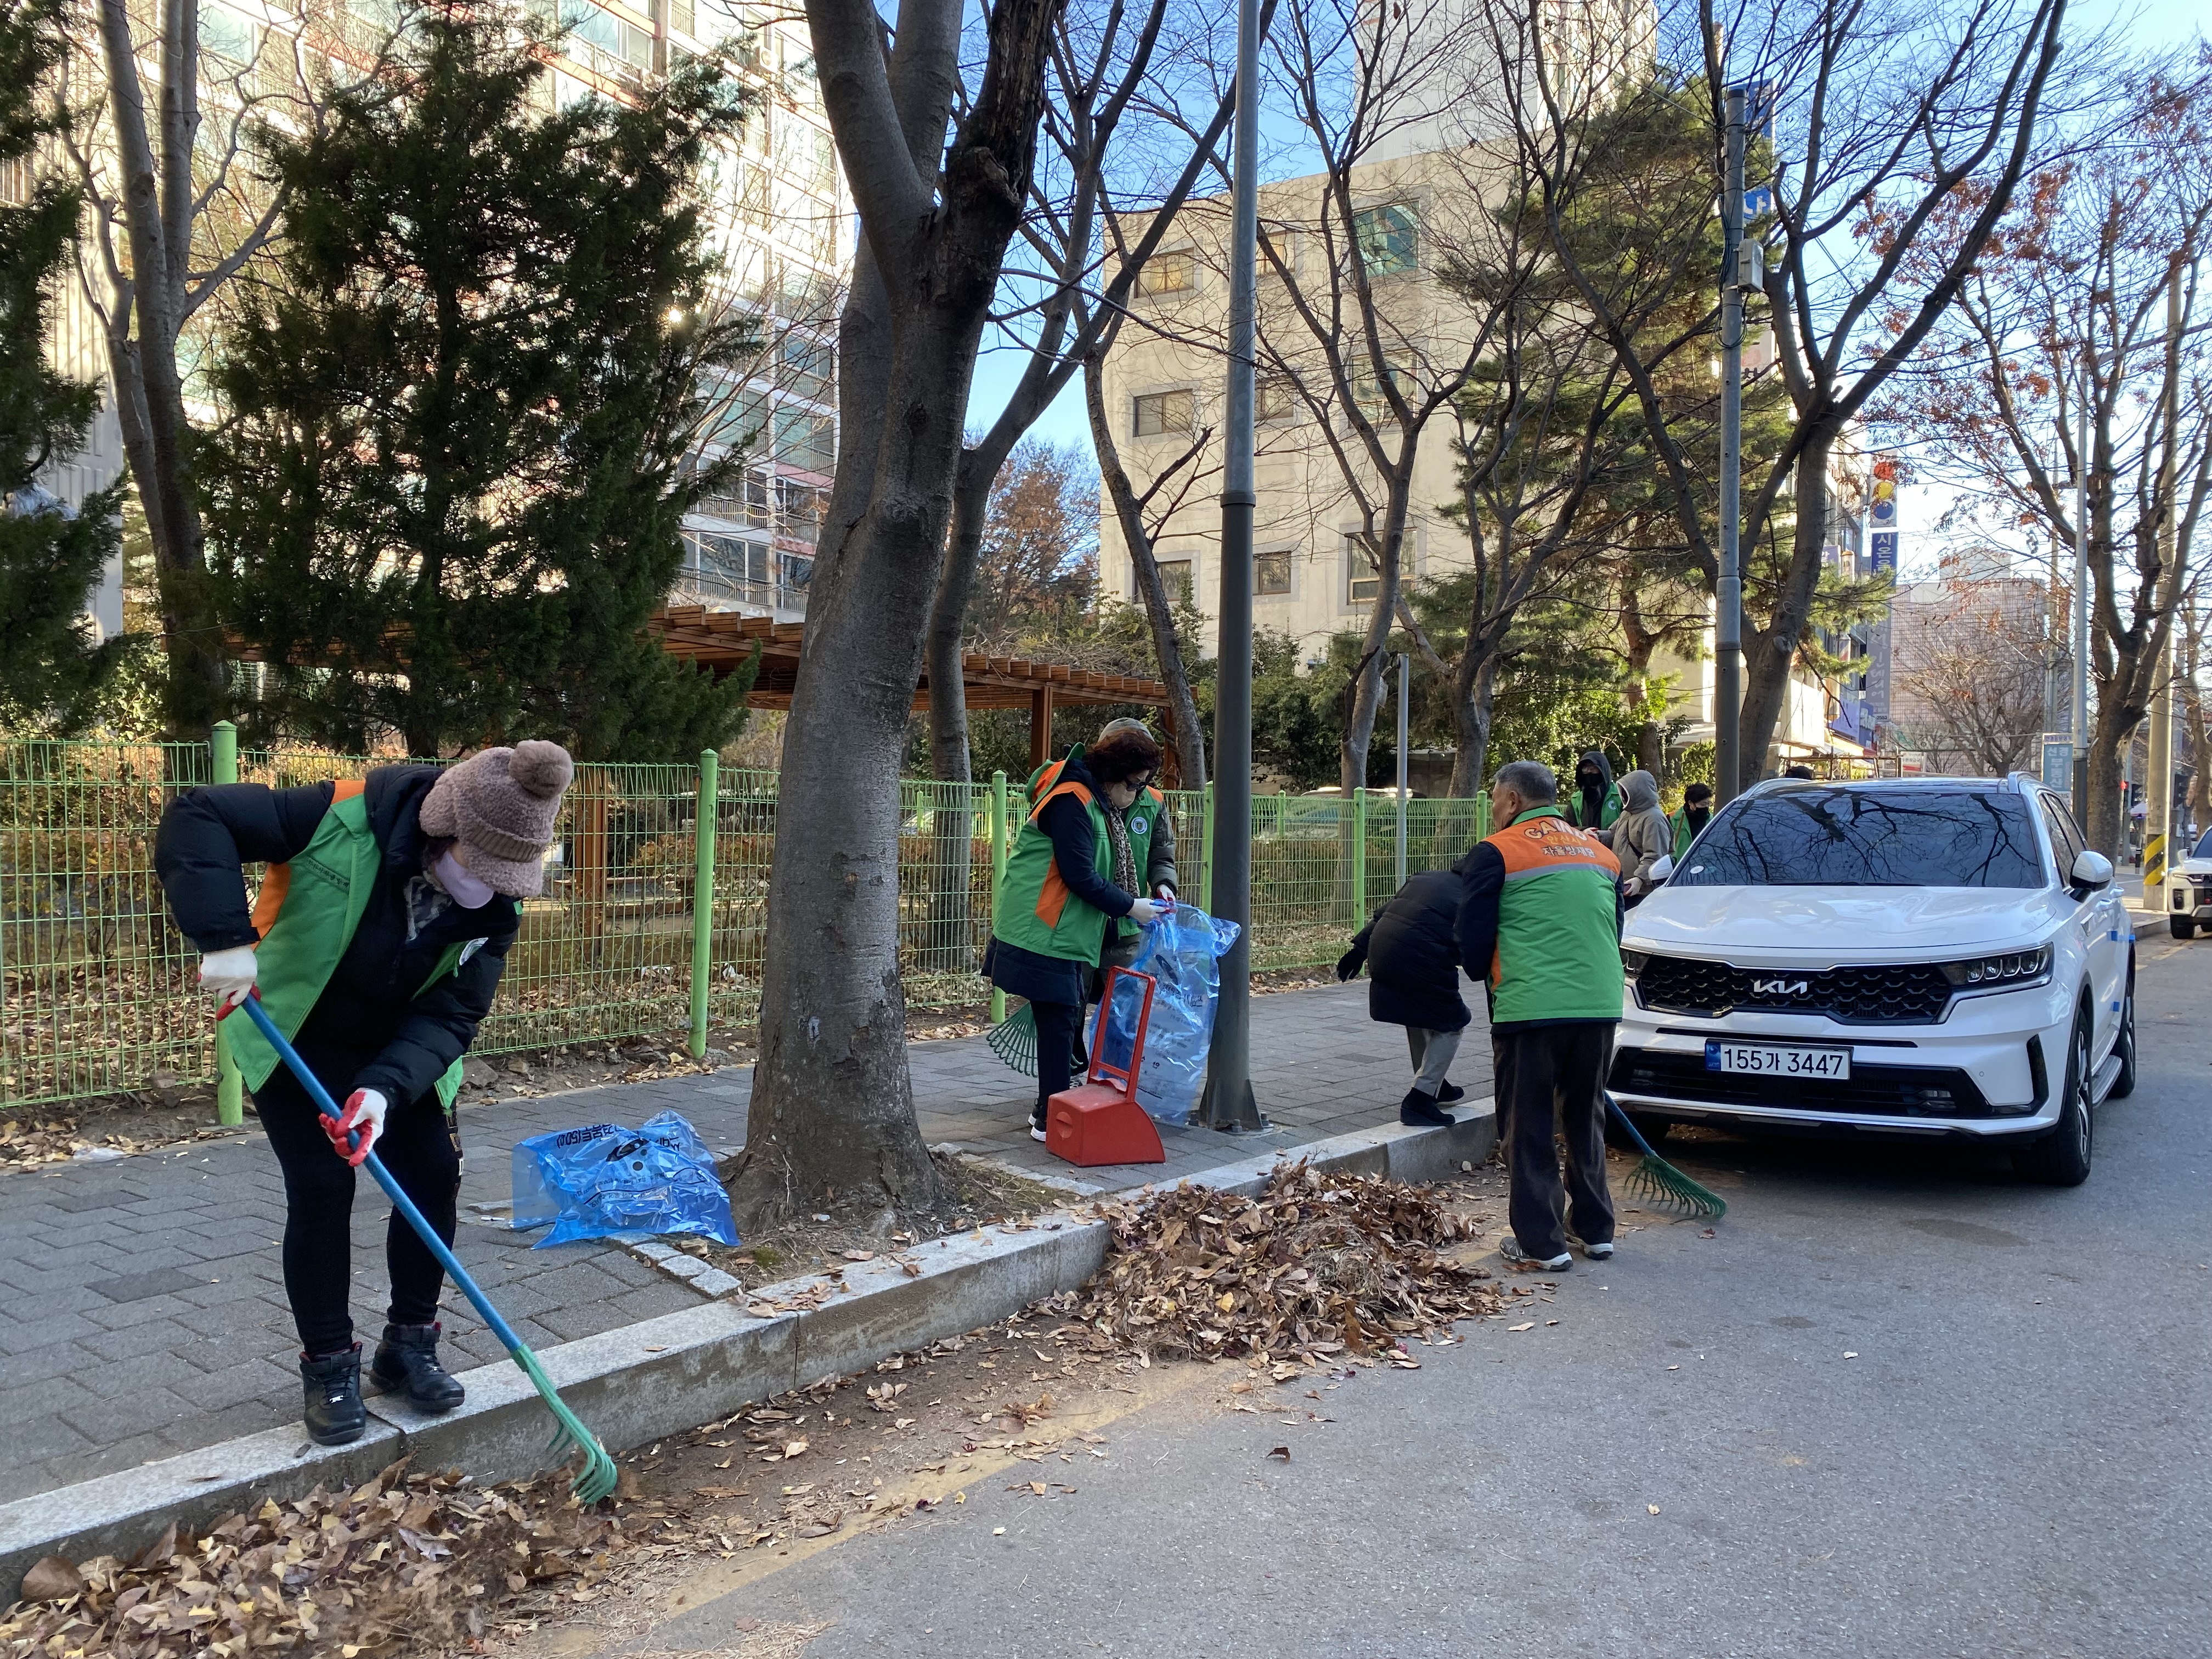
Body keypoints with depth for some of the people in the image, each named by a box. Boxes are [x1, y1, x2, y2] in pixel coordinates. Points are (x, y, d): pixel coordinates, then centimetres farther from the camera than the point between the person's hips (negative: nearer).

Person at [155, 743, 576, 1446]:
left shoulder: (493, 908, -20)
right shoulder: (342, 819, -33)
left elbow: (450, 1016, -20)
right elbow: (197, 818, -34)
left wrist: (386, 1089, -36)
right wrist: (225, 938, -44)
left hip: (402, 1053, 4)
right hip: (295, 1045, -4)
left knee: (434, 1178, 0)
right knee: (321, 1192, -5)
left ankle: (409, 1345, 19)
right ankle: (329, 1367, 13)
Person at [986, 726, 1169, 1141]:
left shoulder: (1108, 802, 12)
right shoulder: (1072, 802, -19)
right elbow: (1080, 876, -21)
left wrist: (1159, 889, 2)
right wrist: (1129, 907, -14)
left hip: (1070, 929, 9)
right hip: (1044, 930, -9)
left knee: (1066, 1019, 13)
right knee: (1059, 1020, -6)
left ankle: (1049, 1108, 24)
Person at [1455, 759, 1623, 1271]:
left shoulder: (1495, 854, -3)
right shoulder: (1602, 853, 17)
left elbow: (1472, 941, -2)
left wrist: (1487, 976, 18)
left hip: (1529, 1009, -6)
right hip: (1600, 1007, 6)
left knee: (1529, 1130, 5)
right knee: (1586, 1121, 20)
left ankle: (1541, 1243, 6)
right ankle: (1595, 1229, 28)